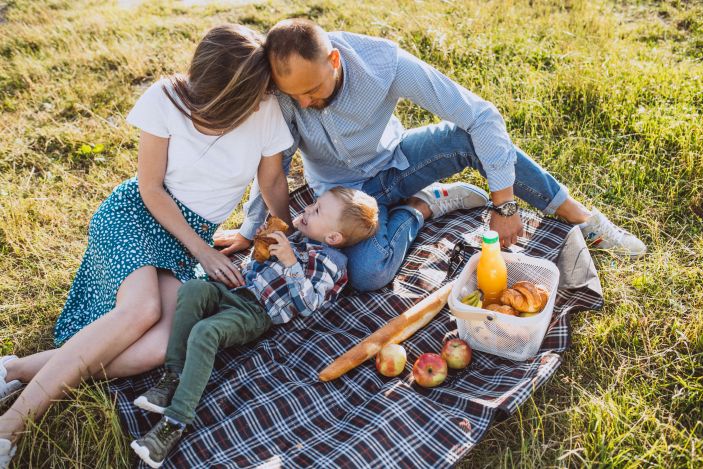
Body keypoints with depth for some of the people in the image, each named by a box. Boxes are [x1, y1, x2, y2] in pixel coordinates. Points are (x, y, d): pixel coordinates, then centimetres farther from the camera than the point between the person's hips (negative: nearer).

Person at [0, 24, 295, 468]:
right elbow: (151, 187, -10)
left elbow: (273, 184, 4)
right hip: (137, 213, -3)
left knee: (158, 348, -25)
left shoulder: (267, 108, -12)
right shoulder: (166, 99, -16)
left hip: (193, 233, 3)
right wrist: (203, 252, -13)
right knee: (142, 308, -34)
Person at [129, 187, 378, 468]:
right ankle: (174, 376, -19)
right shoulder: (298, 235, 20)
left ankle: (176, 422, -28)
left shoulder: (329, 260, -5)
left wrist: (290, 262, -20)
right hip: (236, 289, 8)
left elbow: (308, 305, -15)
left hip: (256, 313, -8)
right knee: (192, 290, -20)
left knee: (204, 332, -32)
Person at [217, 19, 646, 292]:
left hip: (392, 162, 0)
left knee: (466, 137, -31)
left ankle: (580, 215, -12)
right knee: (367, 275, -30)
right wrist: (249, 232, -6)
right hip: (342, 188, 1)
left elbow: (482, 116, -29)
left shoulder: (382, 61, -30)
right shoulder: (283, 86, -26)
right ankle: (423, 205, -1)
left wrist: (504, 205, -31)